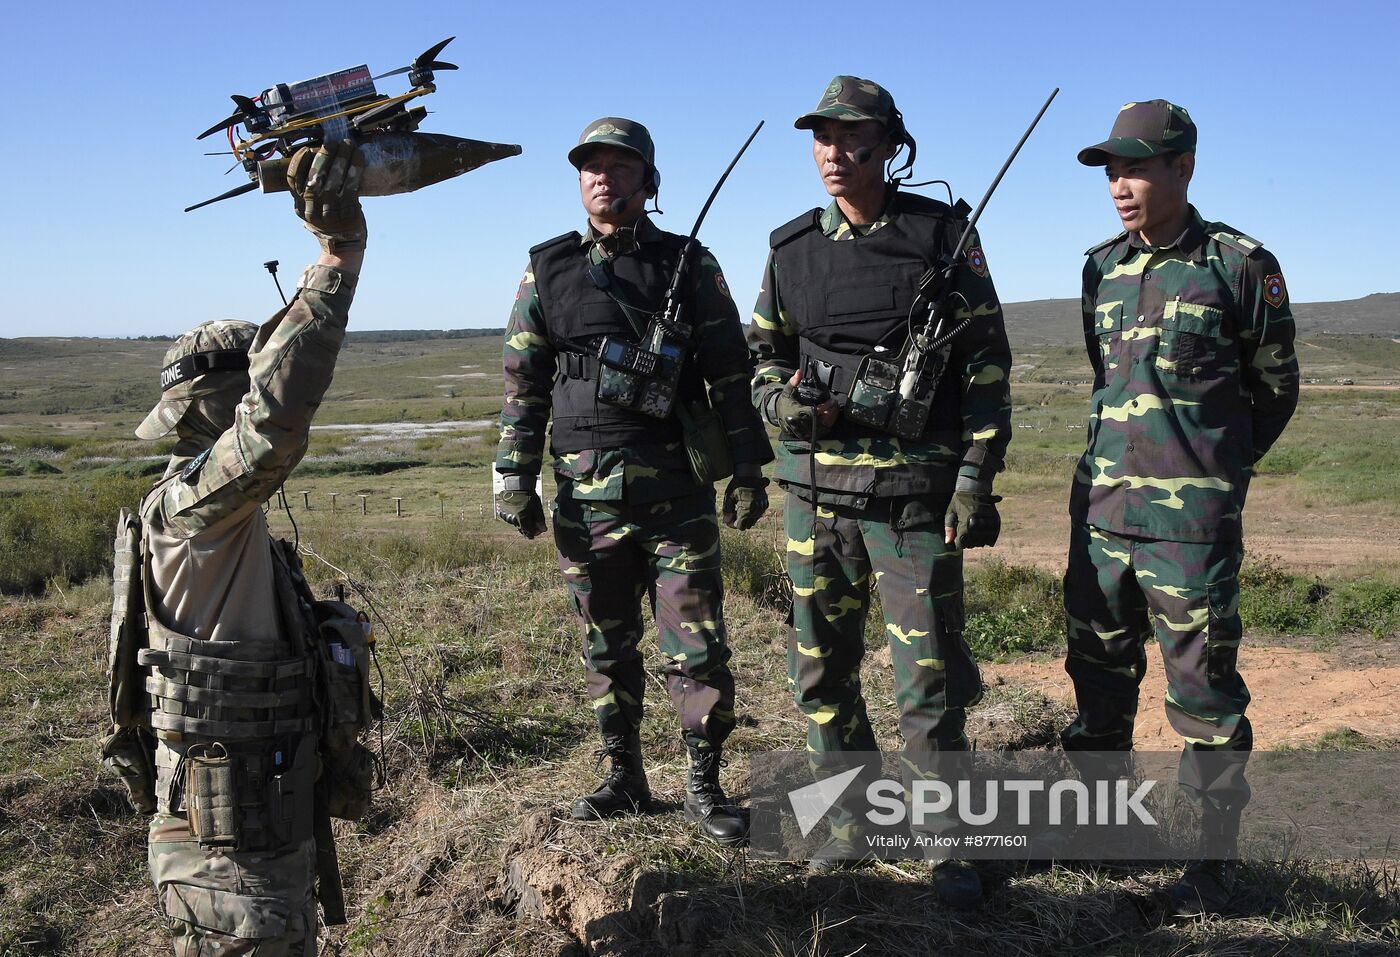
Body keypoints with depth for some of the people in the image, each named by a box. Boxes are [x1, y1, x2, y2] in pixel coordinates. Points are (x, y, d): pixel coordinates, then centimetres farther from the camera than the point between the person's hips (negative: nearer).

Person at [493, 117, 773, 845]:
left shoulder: (690, 266, 4)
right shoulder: (548, 270, 7)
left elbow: (731, 373, 5)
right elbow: (522, 382, 9)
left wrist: (748, 470, 0)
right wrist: (515, 479, 4)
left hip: (677, 491, -2)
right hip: (586, 496, 2)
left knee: (698, 648, -2)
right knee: (606, 649, 11)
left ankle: (704, 787, 12)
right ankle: (623, 779, 25)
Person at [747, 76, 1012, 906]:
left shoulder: (942, 235, -3)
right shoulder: (792, 247, 7)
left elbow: (987, 365, -3)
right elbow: (764, 353, 18)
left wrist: (977, 480, -9)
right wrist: (780, 401, -5)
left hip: (914, 491, -4)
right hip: (815, 490, 4)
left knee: (931, 679, -1)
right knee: (821, 670, 11)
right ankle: (851, 822, 28)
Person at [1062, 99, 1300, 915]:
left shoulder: (1240, 266, -5)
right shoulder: (1103, 268, 10)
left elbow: (1276, 387, 5)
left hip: (1191, 521, -5)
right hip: (1100, 511, 5)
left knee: (1205, 693, 2)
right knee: (1099, 679, 15)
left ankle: (1215, 856, 15)